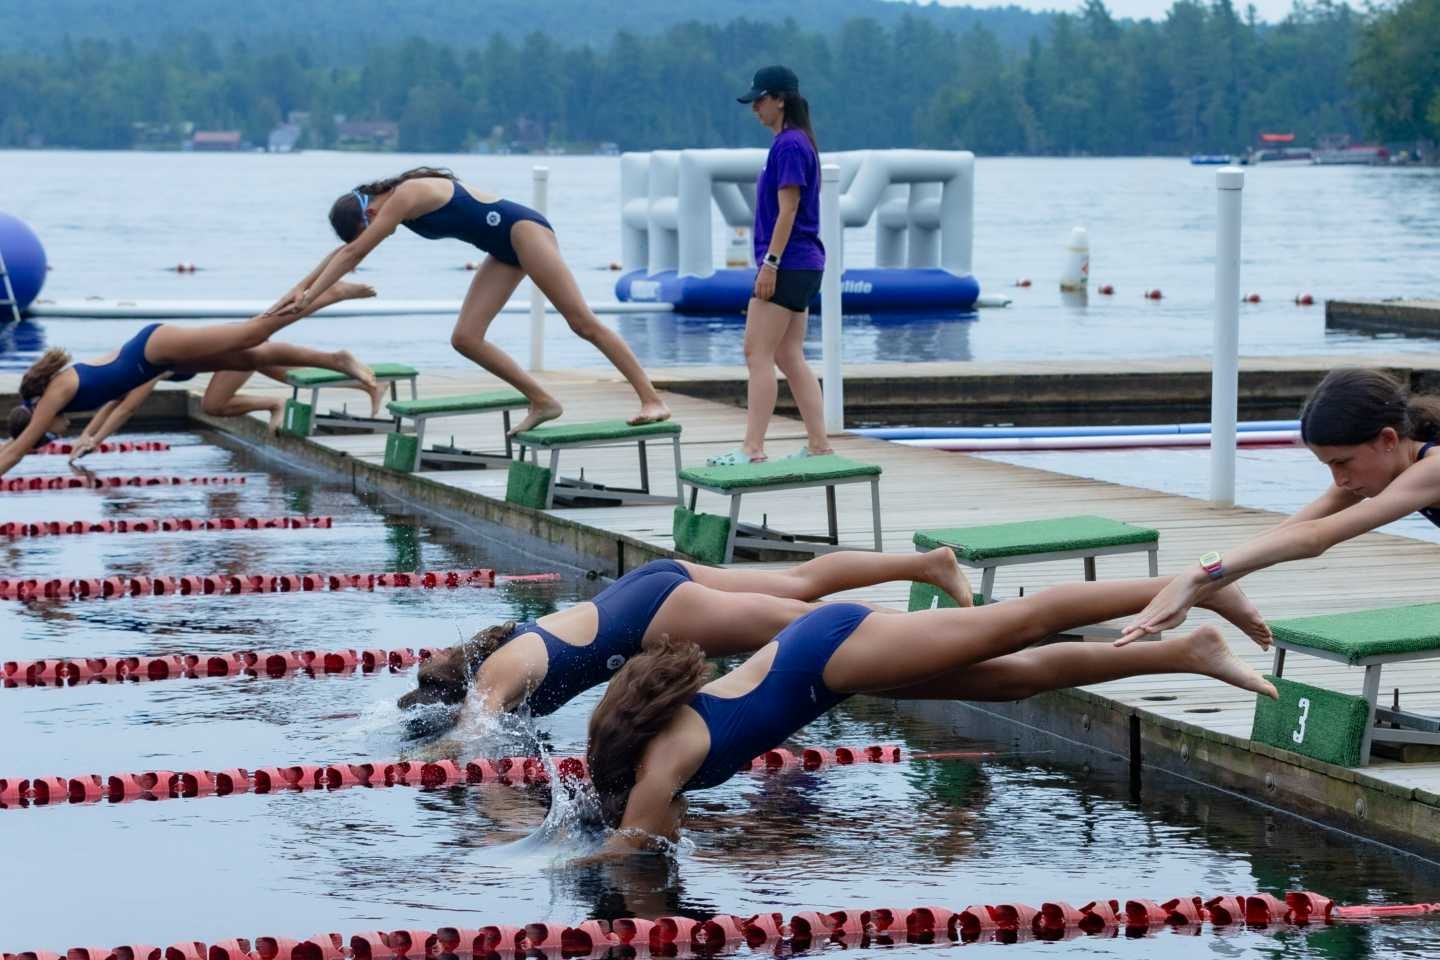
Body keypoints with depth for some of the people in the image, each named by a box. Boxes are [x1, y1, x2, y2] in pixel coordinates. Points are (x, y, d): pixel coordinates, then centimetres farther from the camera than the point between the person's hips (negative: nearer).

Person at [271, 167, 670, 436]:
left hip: (524, 230, -9)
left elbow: (353, 253, -21)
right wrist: (301, 288, 17)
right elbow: (345, 252, 19)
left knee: (582, 321, -14)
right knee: (465, 338, -1)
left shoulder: (405, 197, -20)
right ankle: (542, 401, 3)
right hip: (505, 250, 9)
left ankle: (652, 400, -16)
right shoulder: (389, 204, 8)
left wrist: (310, 297, -19)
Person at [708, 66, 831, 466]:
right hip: (804, 266, 10)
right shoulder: (793, 142, 16)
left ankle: (752, 448, -11)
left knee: (758, 354, -9)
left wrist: (770, 263, -19)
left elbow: (787, 210, -18)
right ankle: (818, 445, 10)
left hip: (787, 265, -10)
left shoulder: (789, 145, -14)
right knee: (790, 357, 11)